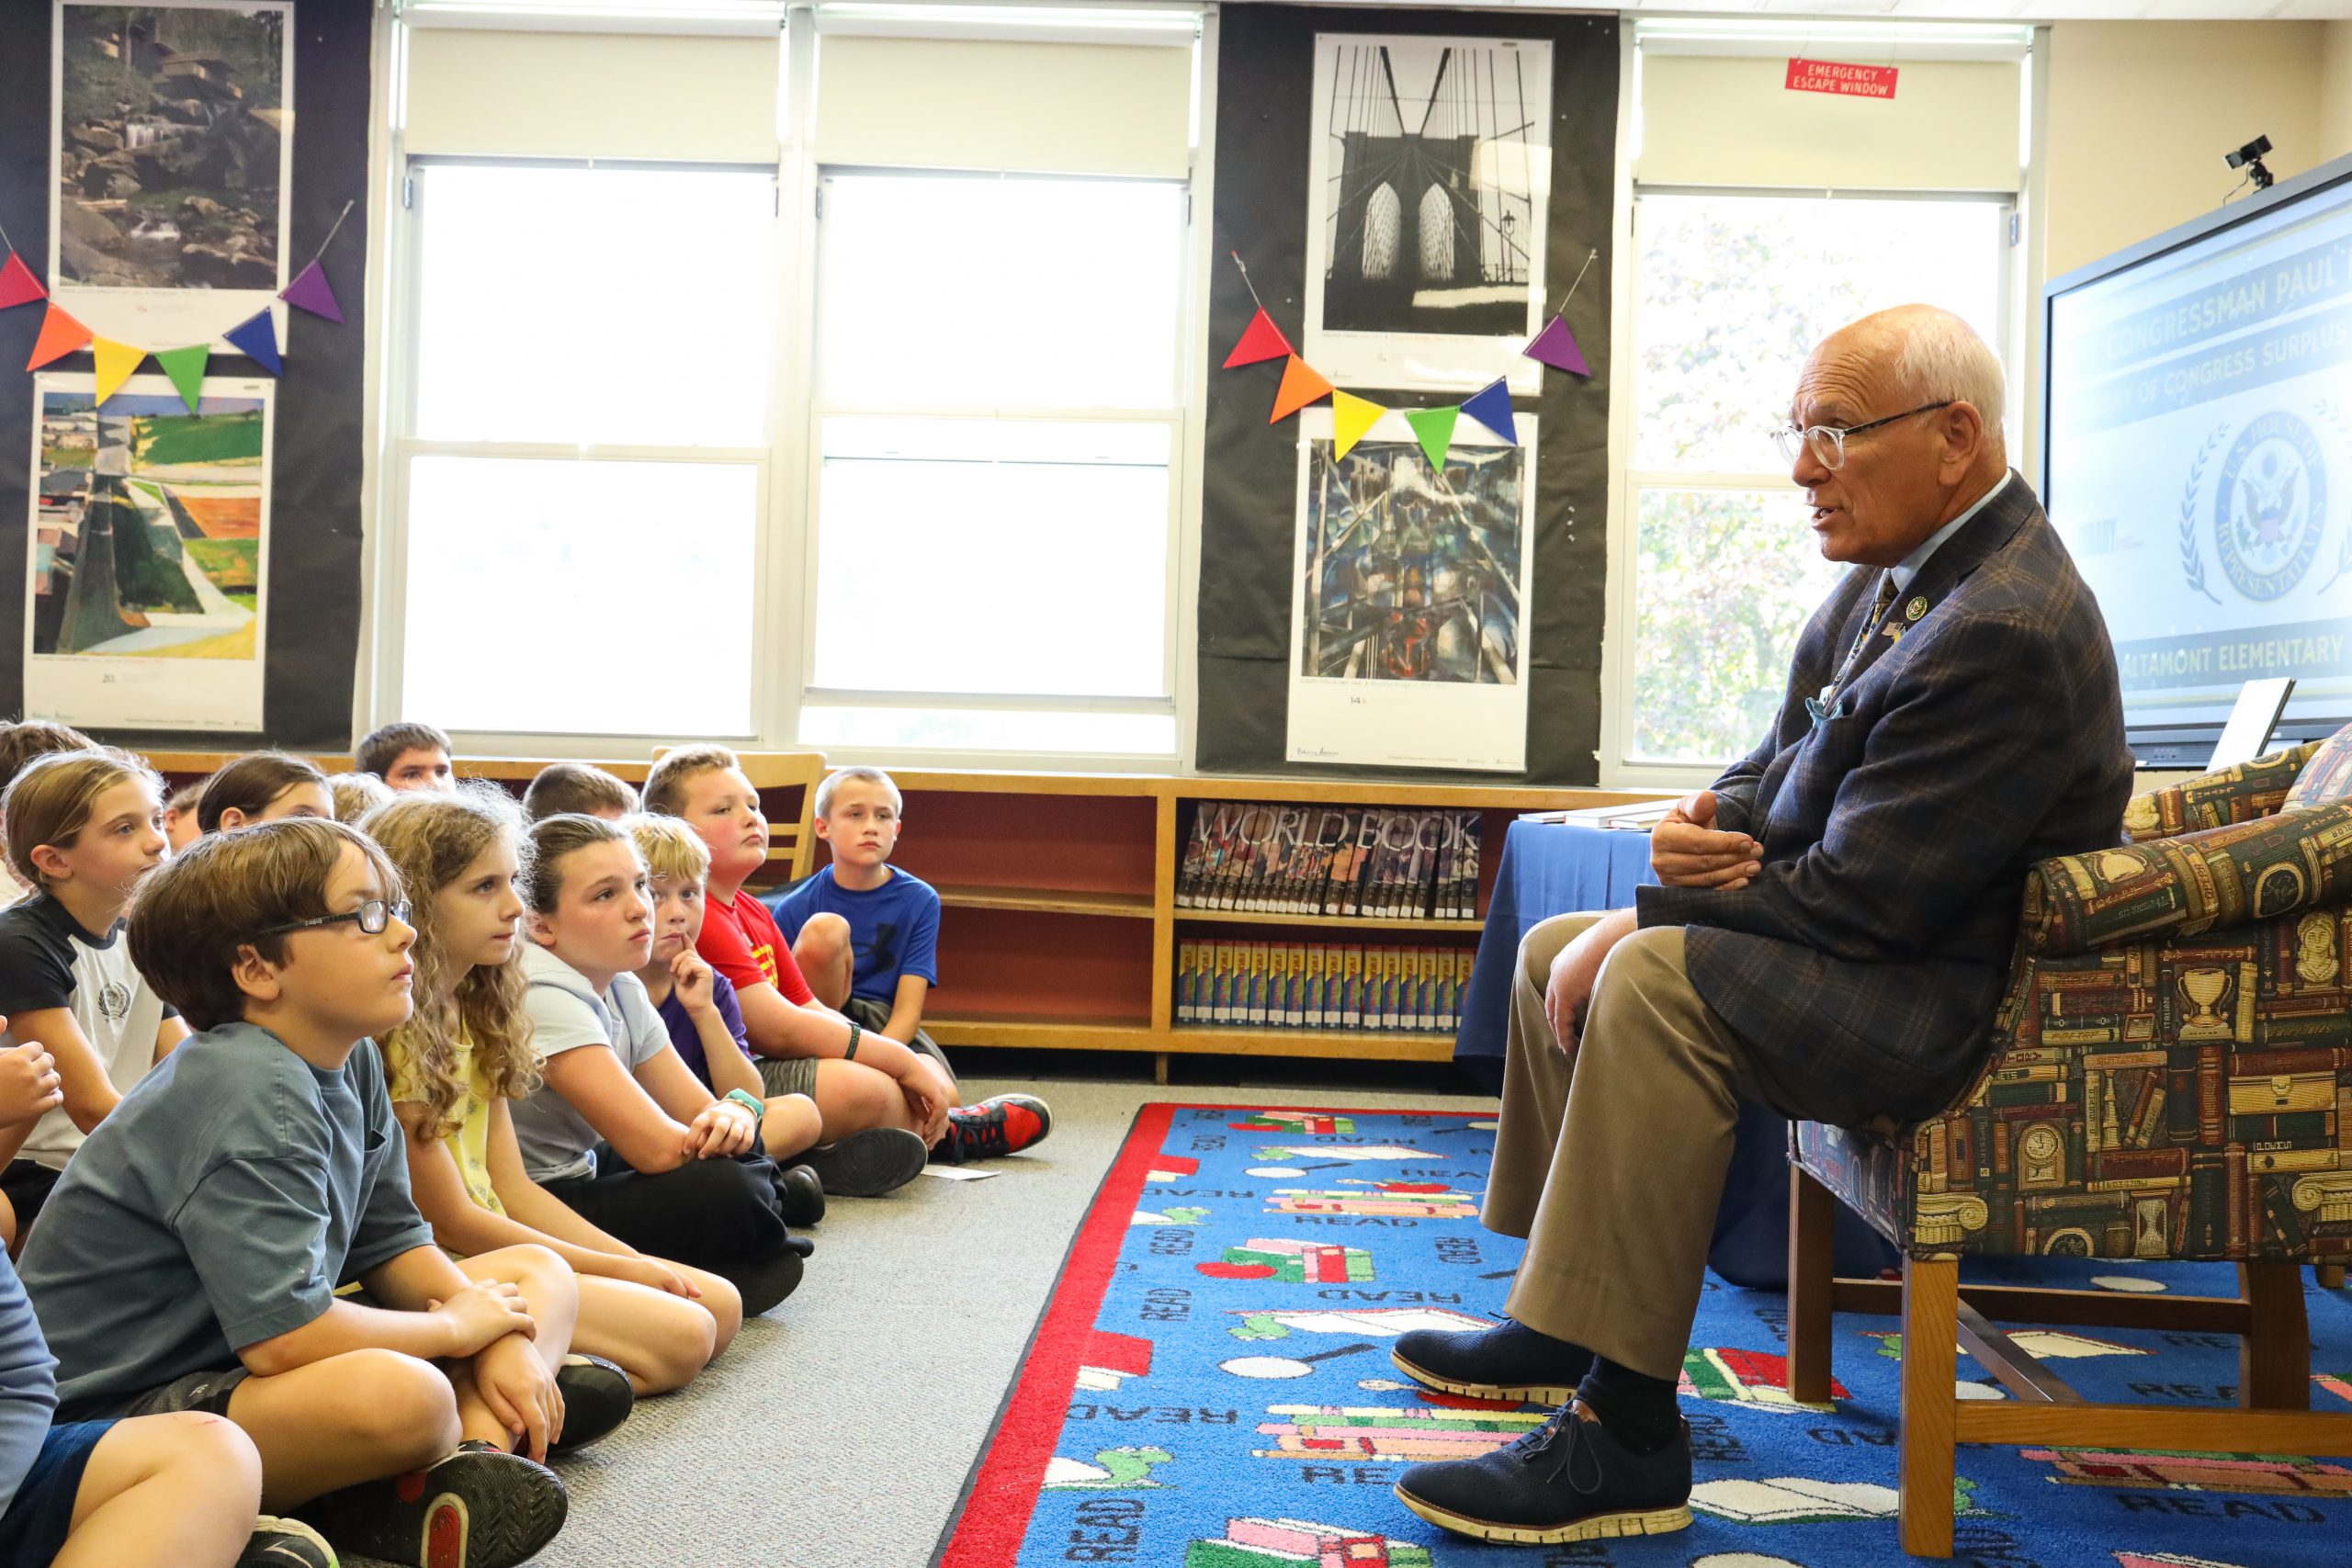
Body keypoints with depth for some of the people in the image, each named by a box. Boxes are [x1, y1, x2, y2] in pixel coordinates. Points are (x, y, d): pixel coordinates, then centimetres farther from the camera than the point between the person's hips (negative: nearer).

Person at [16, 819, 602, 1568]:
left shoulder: (351, 1059, 2)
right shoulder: (249, 1096, -25)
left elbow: (393, 1245, 10)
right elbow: (283, 1337, -32)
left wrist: (501, 1341, -7)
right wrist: (456, 1328, -14)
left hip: (243, 1361, 10)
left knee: (542, 1276, 9)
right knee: (402, 1395, -40)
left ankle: (474, 1449, -17)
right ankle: (498, 1422, -7)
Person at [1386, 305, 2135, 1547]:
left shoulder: (2004, 631, -25)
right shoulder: (1894, 570, 7)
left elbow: (1862, 896, -27)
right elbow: (1781, 764, 14)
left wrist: (1651, 913, -17)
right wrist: (1711, 821, -10)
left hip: (1953, 1002, -11)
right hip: (1882, 942, 11)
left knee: (1657, 979, -32)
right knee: (1555, 952, 10)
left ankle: (1625, 1437, -24)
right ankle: (1564, 1319, 19)